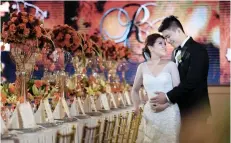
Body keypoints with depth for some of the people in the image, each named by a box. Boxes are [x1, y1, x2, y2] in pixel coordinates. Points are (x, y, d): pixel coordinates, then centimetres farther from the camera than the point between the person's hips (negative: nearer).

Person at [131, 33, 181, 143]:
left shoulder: (170, 65, -1)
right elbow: (135, 90, 19)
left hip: (169, 112, -2)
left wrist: (165, 104, -15)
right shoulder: (142, 67, 5)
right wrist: (136, 107, 9)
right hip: (151, 113, 2)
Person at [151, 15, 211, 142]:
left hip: (194, 108, -7)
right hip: (180, 108, 7)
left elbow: (192, 81, -23)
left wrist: (168, 97, -21)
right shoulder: (176, 52, 12)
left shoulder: (197, 50, -14)